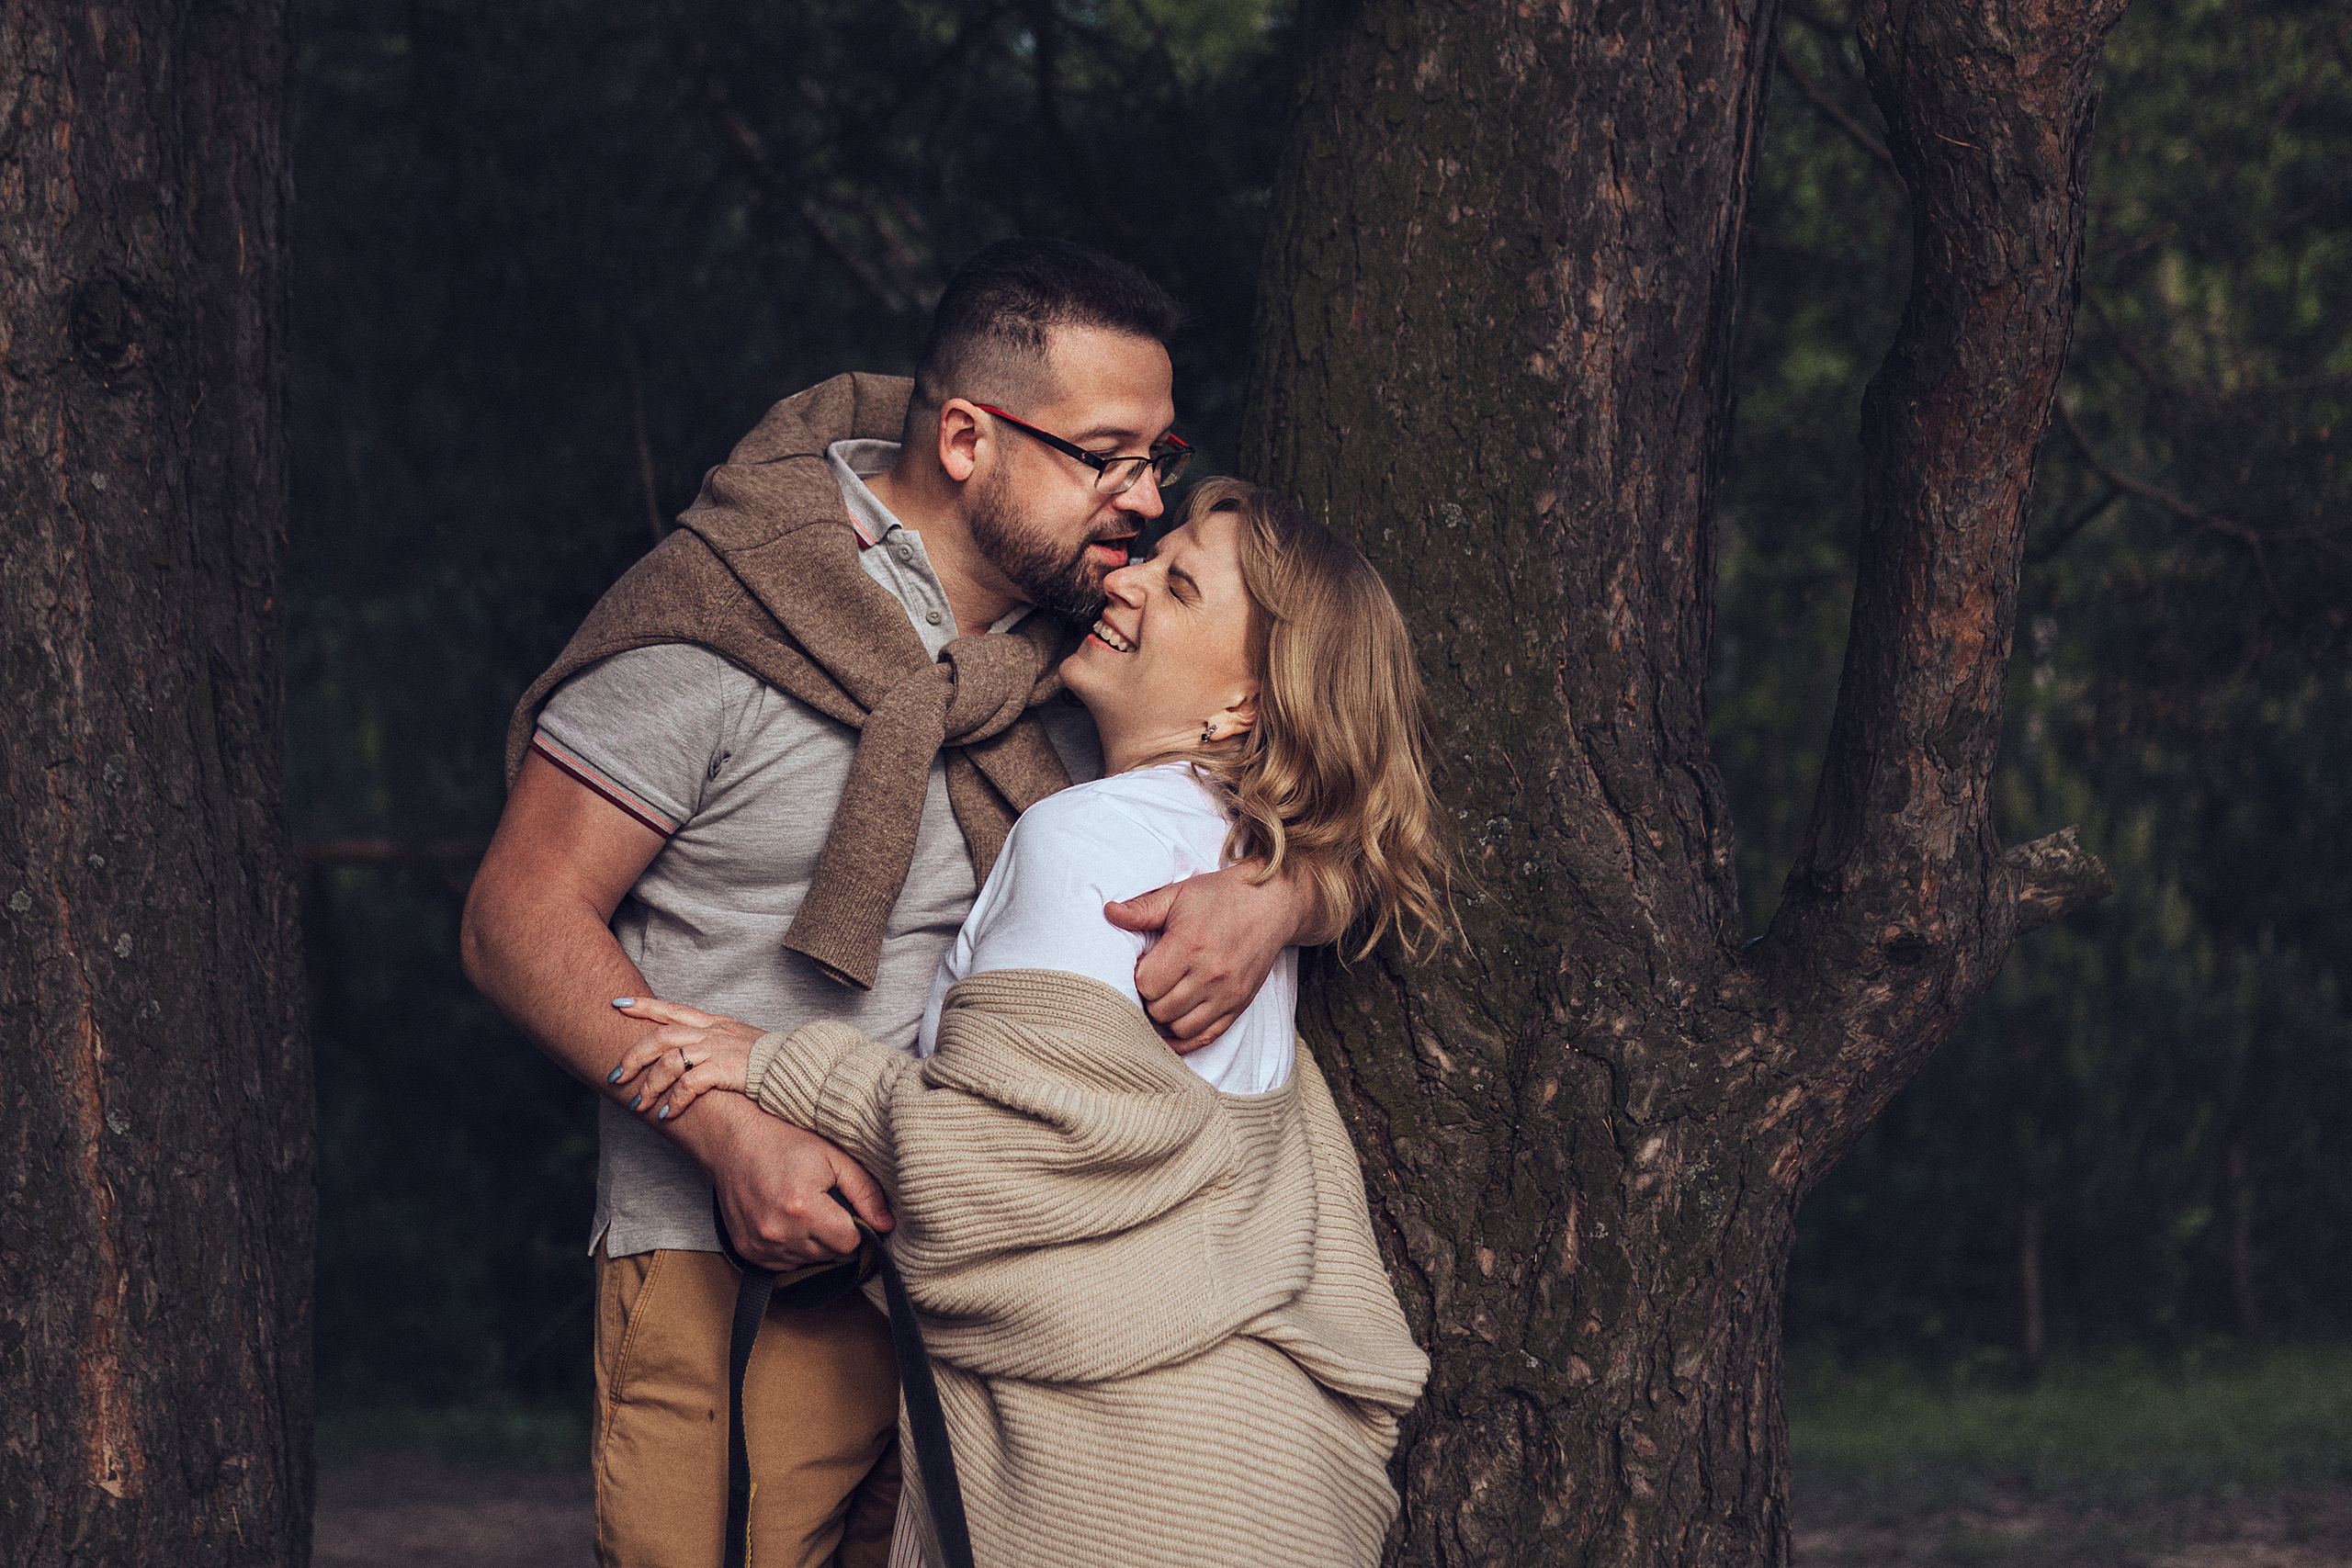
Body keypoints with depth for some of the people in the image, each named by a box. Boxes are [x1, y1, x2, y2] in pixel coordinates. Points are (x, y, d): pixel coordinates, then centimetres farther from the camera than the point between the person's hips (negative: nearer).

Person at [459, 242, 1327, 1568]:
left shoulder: (1096, 638, 7)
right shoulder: (715, 623, -9)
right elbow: (523, 920, -7)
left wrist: (1272, 897, -14)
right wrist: (736, 1132, -20)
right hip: (747, 1271, -5)